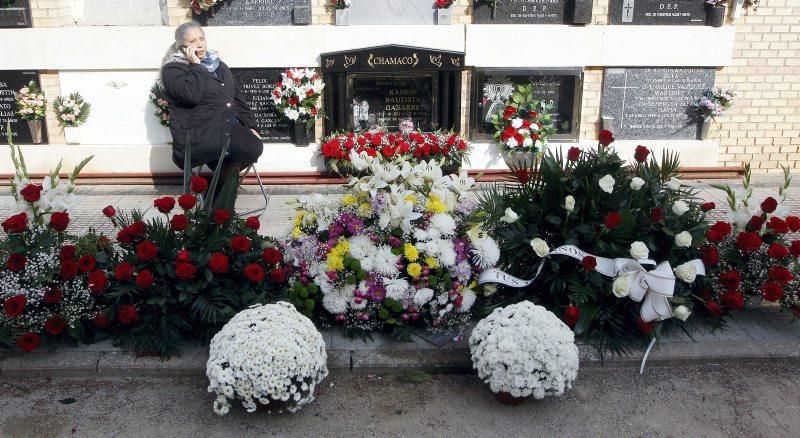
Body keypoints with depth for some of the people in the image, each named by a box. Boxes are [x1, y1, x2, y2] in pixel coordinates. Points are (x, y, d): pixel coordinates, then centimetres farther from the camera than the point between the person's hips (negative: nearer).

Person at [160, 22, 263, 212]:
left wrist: (250, 126, 9)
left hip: (228, 128, 7)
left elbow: (237, 97, 21)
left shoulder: (219, 65, 23)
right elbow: (191, 94, -19)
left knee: (255, 145, -25)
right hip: (198, 136, -7)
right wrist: (196, 65, -8)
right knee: (253, 147, -27)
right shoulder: (173, 69, 2)